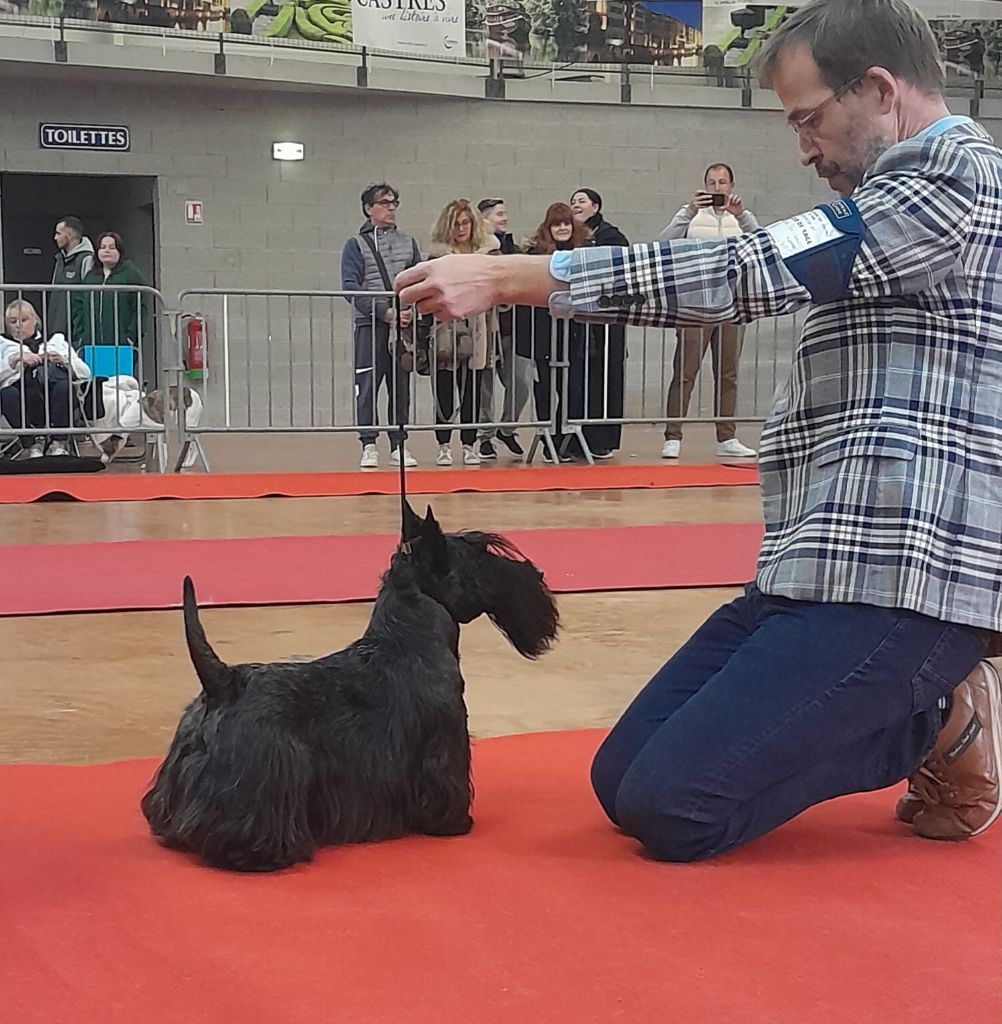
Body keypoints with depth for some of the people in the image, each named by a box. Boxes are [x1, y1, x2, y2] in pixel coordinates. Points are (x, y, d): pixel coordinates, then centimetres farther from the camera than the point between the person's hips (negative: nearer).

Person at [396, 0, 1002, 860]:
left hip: (894, 579, -10)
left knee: (670, 808, -16)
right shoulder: (907, 191, 21)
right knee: (623, 781, 5)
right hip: (822, 567, 10)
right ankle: (914, 703, 10)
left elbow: (749, 274, -18)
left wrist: (509, 278, -17)